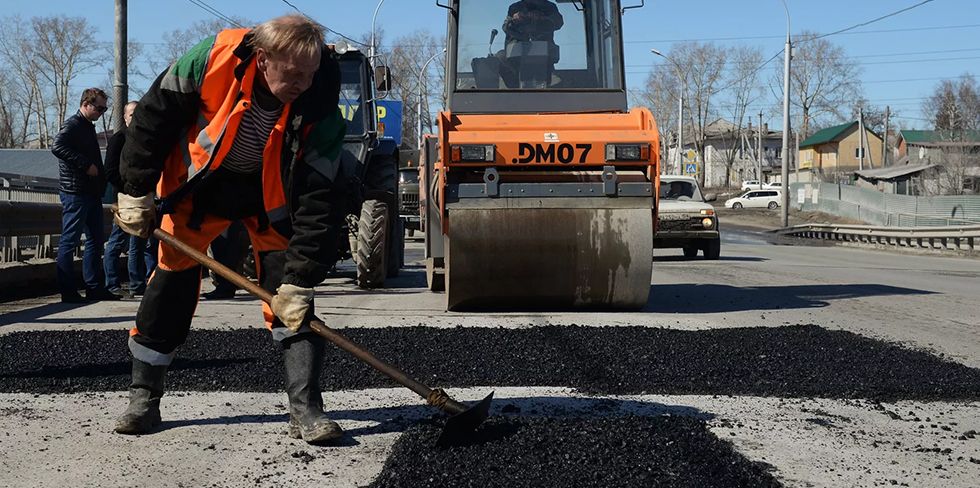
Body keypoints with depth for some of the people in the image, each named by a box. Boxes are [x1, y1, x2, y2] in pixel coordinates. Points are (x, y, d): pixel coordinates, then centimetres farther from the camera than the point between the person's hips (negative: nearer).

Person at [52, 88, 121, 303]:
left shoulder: (88, 127, 20)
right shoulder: (73, 125, -9)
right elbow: (57, 146, -27)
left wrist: (101, 180, 14)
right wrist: (86, 165, -25)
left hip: (92, 192, 10)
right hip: (75, 192, -10)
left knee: (95, 240, 11)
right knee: (69, 241, -5)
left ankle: (95, 287, 17)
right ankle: (68, 291, -3)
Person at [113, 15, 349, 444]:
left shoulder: (319, 109, -30)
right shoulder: (213, 60, -30)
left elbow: (320, 201, -28)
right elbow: (155, 116, -14)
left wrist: (299, 279, -31)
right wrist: (136, 192, -11)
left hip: (272, 190, 0)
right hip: (200, 181, 1)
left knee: (290, 289, -12)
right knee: (172, 279, 2)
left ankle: (305, 409, -8)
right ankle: (143, 398, 17)